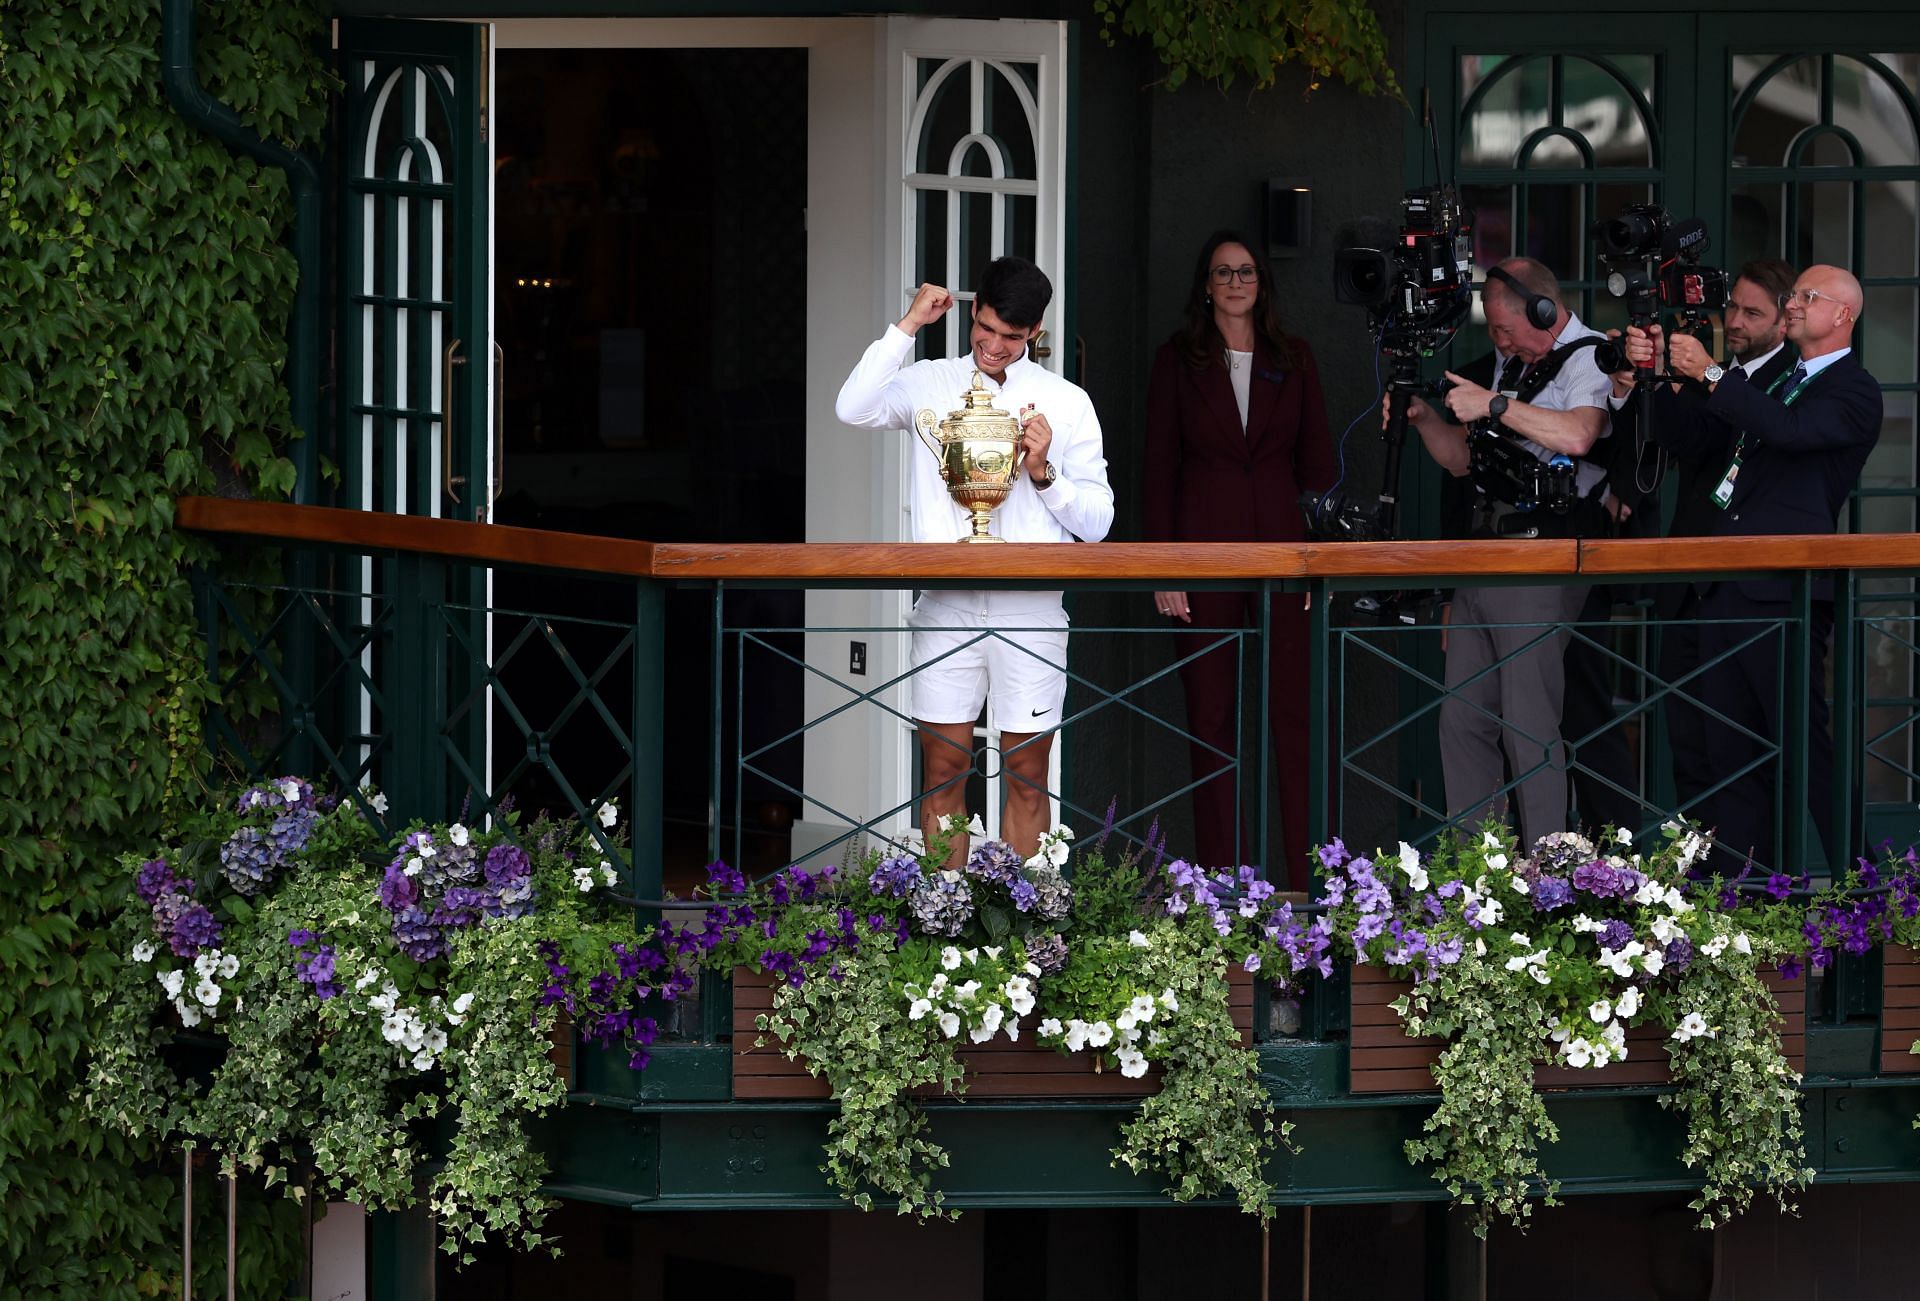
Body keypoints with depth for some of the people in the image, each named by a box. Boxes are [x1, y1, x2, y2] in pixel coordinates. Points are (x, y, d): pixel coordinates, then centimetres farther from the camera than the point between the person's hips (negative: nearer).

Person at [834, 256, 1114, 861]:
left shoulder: (1067, 402, 9)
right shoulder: (931, 384, 9)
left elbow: (1096, 521, 6)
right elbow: (854, 409, -11)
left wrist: (1043, 473, -11)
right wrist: (908, 326, -7)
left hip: (1031, 606, 0)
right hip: (947, 603, 0)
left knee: (1027, 775, 2)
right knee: (943, 771, -1)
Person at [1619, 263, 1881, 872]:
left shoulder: (1854, 392, -3)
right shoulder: (1774, 381, 22)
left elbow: (1790, 429, -22)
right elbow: (1688, 436, 21)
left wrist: (1709, 373, -20)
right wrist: (1656, 377, 5)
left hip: (1783, 593, -8)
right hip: (1726, 589, 9)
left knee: (1800, 742, -9)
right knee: (1732, 748, 8)